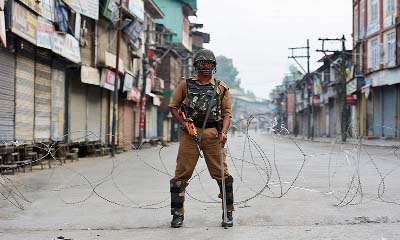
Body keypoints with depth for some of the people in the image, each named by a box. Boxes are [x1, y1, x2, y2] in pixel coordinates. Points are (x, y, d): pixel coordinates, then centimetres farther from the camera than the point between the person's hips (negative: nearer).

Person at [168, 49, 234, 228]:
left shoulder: (221, 88, 12)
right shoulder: (186, 85, 11)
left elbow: (227, 113, 9)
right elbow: (173, 106, 13)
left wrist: (223, 132, -8)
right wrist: (182, 122, -4)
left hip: (212, 134, 0)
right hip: (190, 132, 0)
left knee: (222, 174, -2)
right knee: (182, 174, -1)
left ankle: (228, 213, 9)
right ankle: (178, 214, 8)